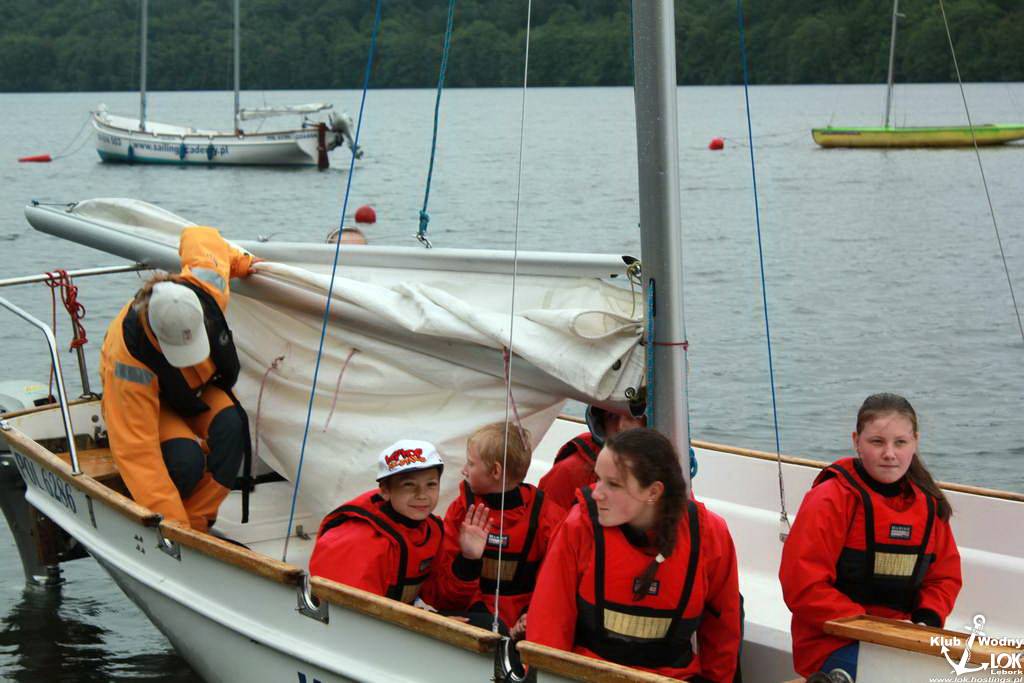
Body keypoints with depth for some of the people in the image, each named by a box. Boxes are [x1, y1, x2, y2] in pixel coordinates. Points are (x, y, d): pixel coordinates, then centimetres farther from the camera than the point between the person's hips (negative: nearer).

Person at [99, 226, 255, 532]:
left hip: (203, 387, 5)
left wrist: (243, 262, 6)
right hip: (155, 402, -4)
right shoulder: (130, 358, -42)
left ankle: (199, 524, -18)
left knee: (231, 424, -30)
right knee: (186, 458, -34)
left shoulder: (208, 287, -33)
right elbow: (135, 451, -40)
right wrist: (173, 523, -44)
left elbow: (197, 236, -8)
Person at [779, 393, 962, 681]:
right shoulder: (830, 499, -8)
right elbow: (804, 587, -13)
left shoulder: (928, 504, 9)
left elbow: (944, 576, 17)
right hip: (833, 645, -6)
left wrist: (927, 621, -4)